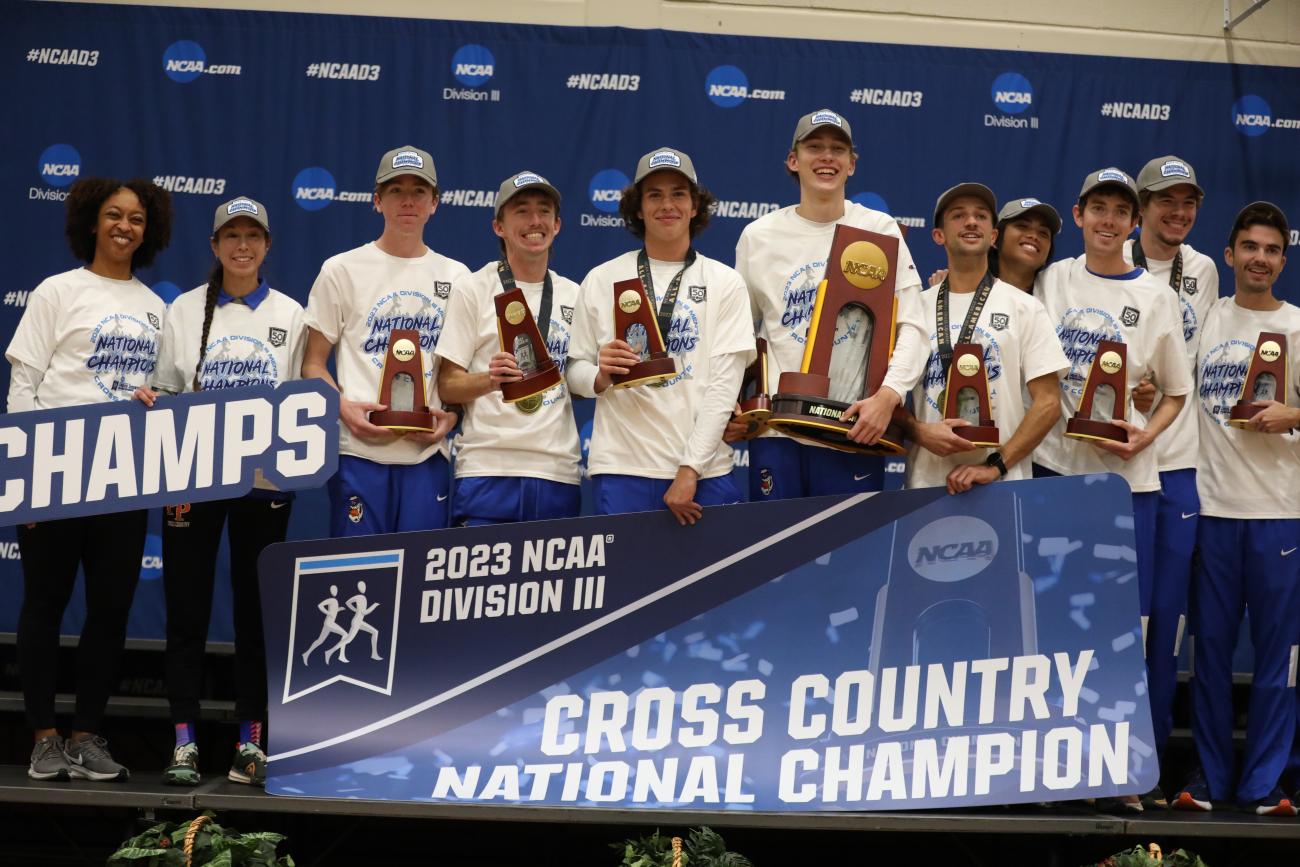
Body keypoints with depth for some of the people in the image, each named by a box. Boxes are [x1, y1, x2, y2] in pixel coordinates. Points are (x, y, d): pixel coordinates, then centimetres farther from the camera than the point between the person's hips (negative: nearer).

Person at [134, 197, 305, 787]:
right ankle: (184, 742, 6)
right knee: (187, 609, 0)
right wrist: (150, 399, -11)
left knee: (255, 608, 4)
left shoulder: (290, 315, 8)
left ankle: (251, 740, 12)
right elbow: (165, 392, 10)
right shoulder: (185, 311, 8)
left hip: (265, 477, 0)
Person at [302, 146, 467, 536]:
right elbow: (313, 363, 5)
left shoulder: (456, 276, 13)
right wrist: (344, 408, -13)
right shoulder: (342, 270, 5)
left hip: (429, 454, 2)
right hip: (360, 449, -2)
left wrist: (450, 415, -4)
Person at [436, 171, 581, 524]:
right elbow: (447, 386, -1)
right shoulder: (473, 289, 2)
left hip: (559, 472, 4)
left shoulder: (573, 296, 14)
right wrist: (490, 380, -21)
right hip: (489, 469, -4)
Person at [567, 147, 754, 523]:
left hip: (703, 473, 0)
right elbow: (574, 371, 8)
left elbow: (725, 385, -1)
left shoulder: (725, 283, 6)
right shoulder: (601, 280, 9)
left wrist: (690, 470, -9)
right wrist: (601, 376, -15)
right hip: (621, 469, 0)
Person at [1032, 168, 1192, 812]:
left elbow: (1176, 392, 8)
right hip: (1054, 463, 1)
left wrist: (1145, 435, -10)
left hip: (1126, 473, -1)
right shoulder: (1052, 280, 7)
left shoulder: (1156, 297, 5)